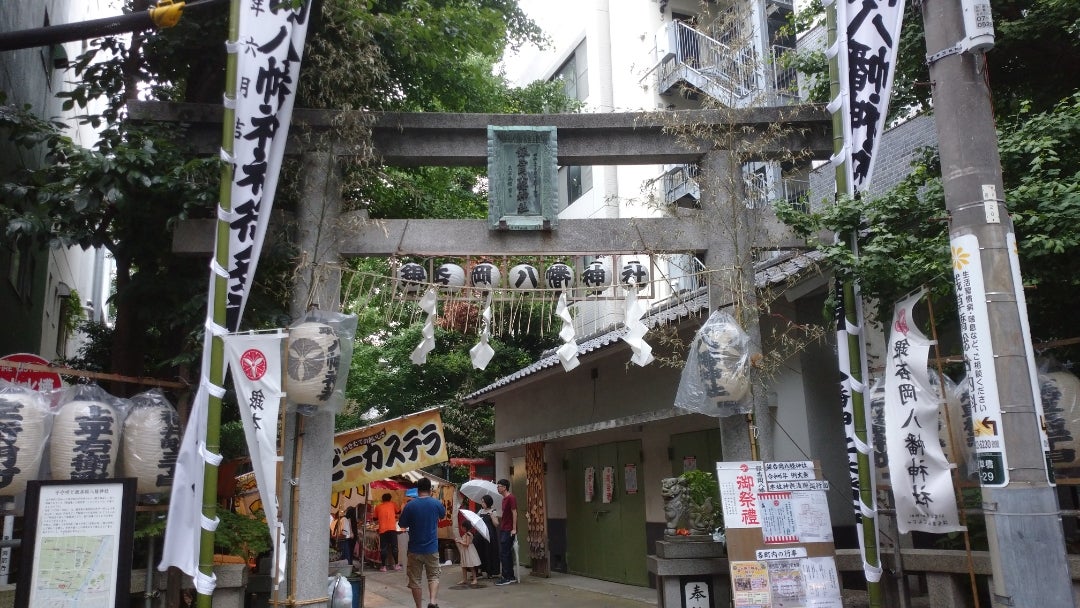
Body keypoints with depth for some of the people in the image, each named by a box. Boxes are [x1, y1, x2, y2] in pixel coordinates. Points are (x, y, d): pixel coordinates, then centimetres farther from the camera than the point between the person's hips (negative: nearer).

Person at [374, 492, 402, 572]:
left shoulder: (378, 507, 10)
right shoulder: (392, 504, 10)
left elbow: (375, 518, 15)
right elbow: (398, 512, 24)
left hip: (382, 530, 0)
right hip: (392, 529, 0)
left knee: (383, 548, 3)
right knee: (394, 547, 8)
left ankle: (384, 566, 3)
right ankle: (396, 565, 12)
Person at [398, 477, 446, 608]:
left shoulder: (410, 505, -10)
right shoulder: (436, 503, -4)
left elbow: (402, 525, -1)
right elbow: (443, 515, 18)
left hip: (414, 549, -1)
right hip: (432, 548, 1)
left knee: (415, 580, 10)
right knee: (433, 576, 11)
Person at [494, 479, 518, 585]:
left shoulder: (511, 498, -13)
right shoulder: (504, 499, 16)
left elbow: (514, 513, -16)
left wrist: (514, 529, -19)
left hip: (509, 530, -10)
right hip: (503, 529, 10)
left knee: (504, 554, -8)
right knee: (506, 554, 12)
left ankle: (507, 578, -4)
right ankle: (511, 577, 18)